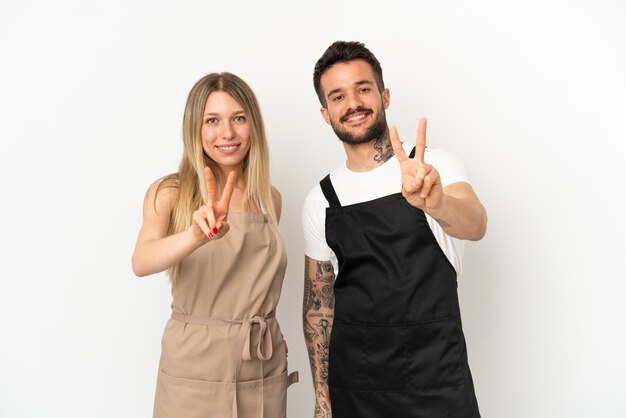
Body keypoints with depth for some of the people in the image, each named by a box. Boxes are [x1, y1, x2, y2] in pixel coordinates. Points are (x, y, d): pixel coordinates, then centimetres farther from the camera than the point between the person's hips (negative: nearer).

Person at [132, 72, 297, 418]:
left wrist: (269, 337, 3)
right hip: (194, 368, -3)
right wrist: (198, 235, -42)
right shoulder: (169, 193, -7)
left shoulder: (270, 198, 3)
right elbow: (141, 262, -25)